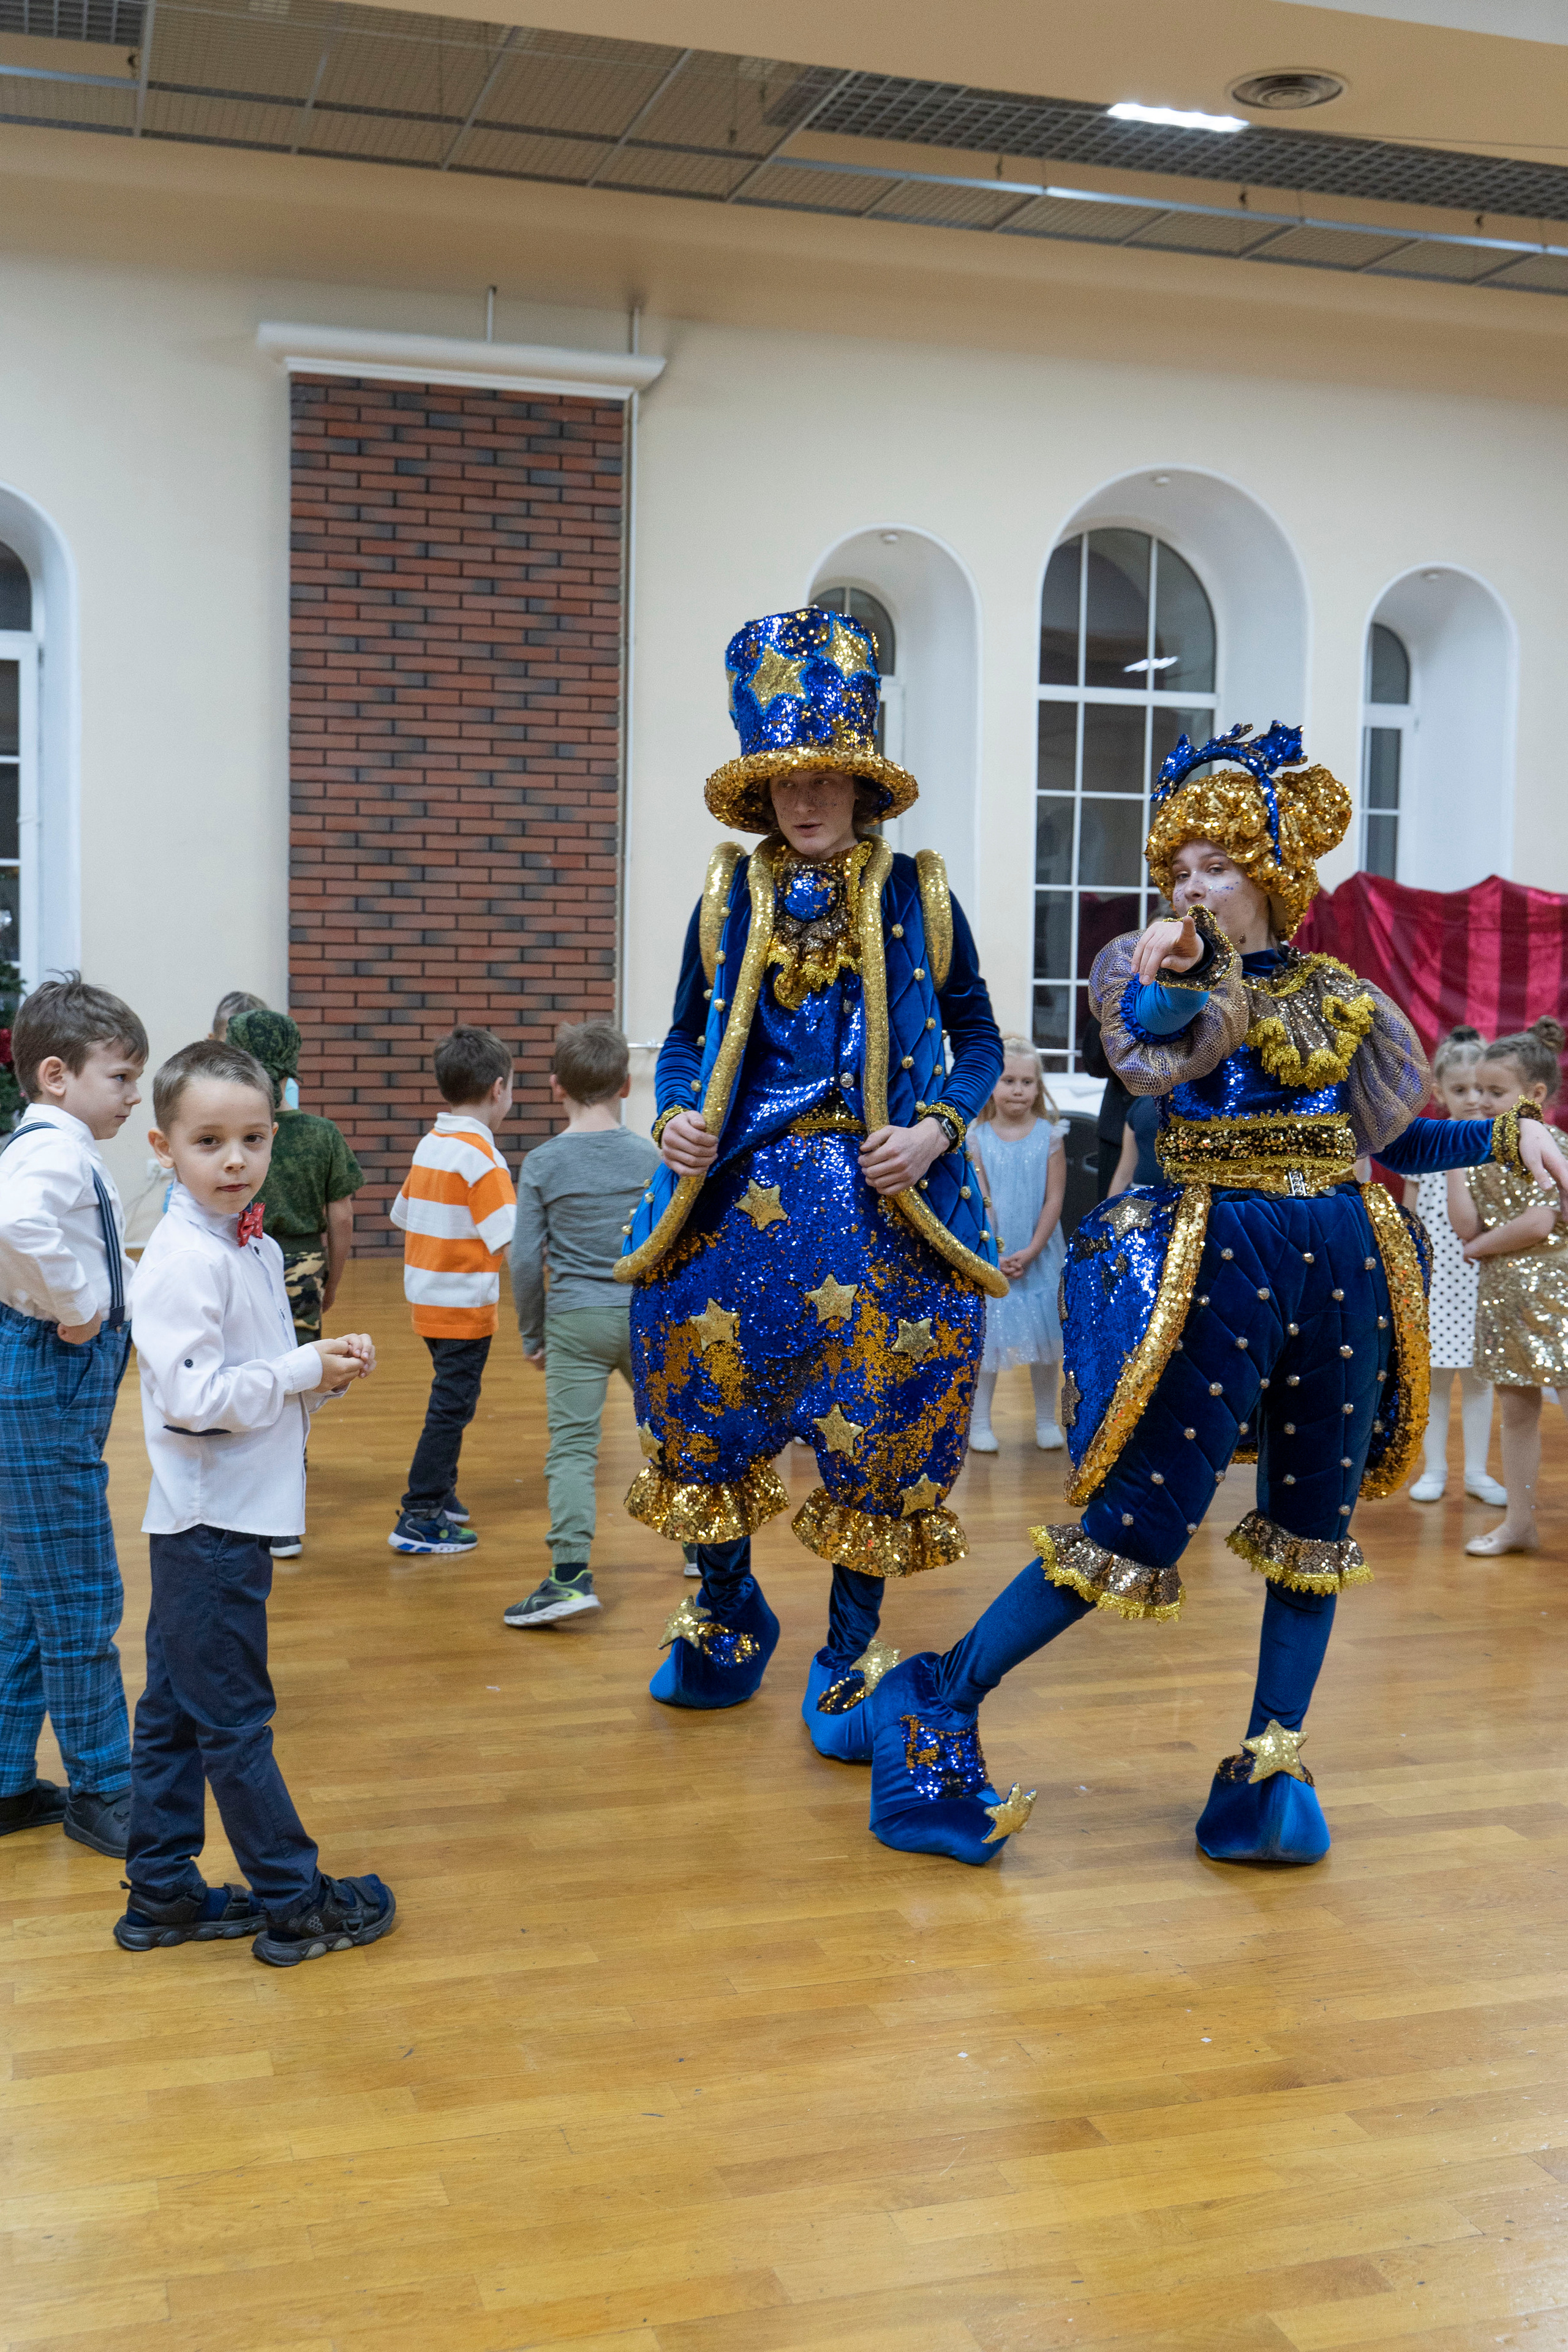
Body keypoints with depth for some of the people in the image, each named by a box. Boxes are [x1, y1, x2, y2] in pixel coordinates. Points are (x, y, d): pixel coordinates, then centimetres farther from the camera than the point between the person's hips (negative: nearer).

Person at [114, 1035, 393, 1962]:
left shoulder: (256, 1248, 11)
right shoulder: (185, 1260, -18)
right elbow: (193, 1397, -24)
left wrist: (329, 1368, 2)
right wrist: (306, 1370, -18)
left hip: (221, 1520, 9)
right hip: (212, 1520, -9)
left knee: (175, 1711, 16)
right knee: (234, 1721, 2)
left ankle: (162, 1894, 27)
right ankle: (293, 1902, 12)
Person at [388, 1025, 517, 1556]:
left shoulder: (429, 1145, 7)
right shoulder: (480, 1156, -17)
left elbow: (404, 1217, 13)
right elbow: (509, 1240, -23)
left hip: (429, 1301, 8)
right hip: (465, 1306, -8)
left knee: (452, 1401, 21)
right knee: (451, 1407, -1)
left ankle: (440, 1497, 32)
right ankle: (420, 1519, 1)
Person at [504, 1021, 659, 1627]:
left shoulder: (542, 1164, -2)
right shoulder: (651, 1159, 2)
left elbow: (525, 1261, -3)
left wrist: (533, 1335, 8)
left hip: (575, 1323, -2)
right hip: (648, 1317, 2)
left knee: (571, 1447, -5)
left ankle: (571, 1573, -17)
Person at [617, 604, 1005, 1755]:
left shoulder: (917, 895, 1)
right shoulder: (728, 896, 6)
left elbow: (978, 1036, 7)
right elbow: (686, 1037, 13)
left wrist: (939, 1127, -10)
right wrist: (676, 1117, -6)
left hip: (881, 1199, -2)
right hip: (740, 1192, 2)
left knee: (874, 1427, 3)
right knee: (712, 1402, 11)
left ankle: (851, 1657, 20)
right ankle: (727, 1616, 35)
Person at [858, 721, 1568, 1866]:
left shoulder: (1339, 993, 13)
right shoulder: (1157, 968, 3)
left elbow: (1385, 1135, 19)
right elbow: (1153, 1041, -19)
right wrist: (1181, 965, -35)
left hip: (1344, 1267, 5)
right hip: (1213, 1263, -5)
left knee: (1313, 1524, 8)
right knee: (1134, 1523, -6)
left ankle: (1271, 1768, 20)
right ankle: (938, 1708, 8)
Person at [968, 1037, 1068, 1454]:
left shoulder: (1049, 1135, -2)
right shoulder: (978, 1137, -4)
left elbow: (1054, 1199, -4)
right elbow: (980, 1201, -6)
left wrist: (1031, 1251, -11)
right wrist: (994, 1254, -14)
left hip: (1038, 1255, 1)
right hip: (989, 1255, -1)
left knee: (1043, 1335, 7)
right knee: (986, 1332, 1)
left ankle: (1046, 1419, 20)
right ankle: (979, 1422, 10)